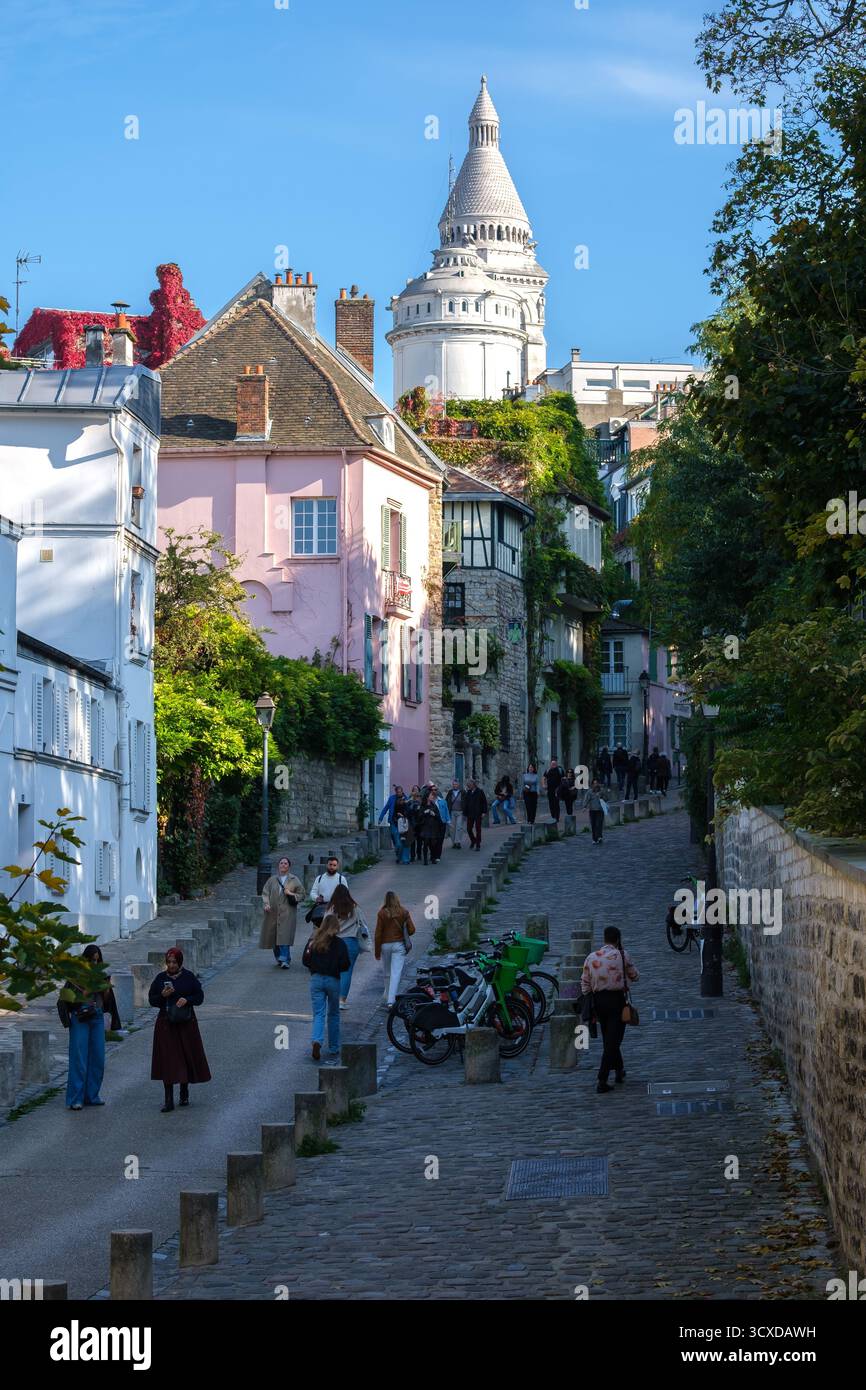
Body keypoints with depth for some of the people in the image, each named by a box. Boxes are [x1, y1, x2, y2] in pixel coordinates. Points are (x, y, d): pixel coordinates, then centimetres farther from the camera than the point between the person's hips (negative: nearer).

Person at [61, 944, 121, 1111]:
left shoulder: (101, 975, 11)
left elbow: (107, 999, 15)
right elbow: (71, 998, -8)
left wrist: (107, 988, -1)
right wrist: (89, 989, -16)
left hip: (98, 1018, 6)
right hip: (80, 1018, -6)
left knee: (97, 1058, 6)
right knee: (79, 1059, -7)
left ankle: (91, 1095, 15)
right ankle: (75, 1099, -6)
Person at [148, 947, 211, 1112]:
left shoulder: (189, 977, 1)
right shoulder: (161, 978, 5)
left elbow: (200, 997, 1)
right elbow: (151, 1000, 6)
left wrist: (187, 999, -17)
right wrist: (162, 996, -14)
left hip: (186, 1023, 0)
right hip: (165, 1024, 0)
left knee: (186, 1057, 5)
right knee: (167, 1060, -5)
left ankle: (184, 1094, 24)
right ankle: (168, 1100, -7)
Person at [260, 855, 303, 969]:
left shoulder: (294, 880, 6)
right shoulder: (272, 879, 11)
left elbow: (301, 894, 8)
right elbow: (265, 893, 8)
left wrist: (291, 894, -9)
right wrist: (266, 904, -9)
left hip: (287, 913, -3)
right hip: (273, 913, 3)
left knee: (285, 937, -15)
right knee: (274, 936, 5)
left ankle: (285, 960, -17)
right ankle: (279, 958, 23)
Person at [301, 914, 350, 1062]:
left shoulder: (313, 940, -1)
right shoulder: (339, 943, -8)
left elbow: (305, 960, 0)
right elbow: (345, 965, -10)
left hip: (316, 979, 1)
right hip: (333, 980, -1)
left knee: (318, 1014, 2)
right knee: (333, 1014, 14)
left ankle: (317, 1041, -24)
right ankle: (333, 1049, 20)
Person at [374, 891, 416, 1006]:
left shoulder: (382, 913, -5)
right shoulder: (404, 912, -2)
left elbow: (378, 934, -5)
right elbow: (411, 930, -1)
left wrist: (377, 952, 1)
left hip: (385, 945, 1)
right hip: (399, 945, -1)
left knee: (387, 974, 17)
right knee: (396, 974, -5)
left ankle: (387, 997, 33)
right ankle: (390, 1000, -16)